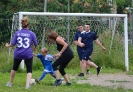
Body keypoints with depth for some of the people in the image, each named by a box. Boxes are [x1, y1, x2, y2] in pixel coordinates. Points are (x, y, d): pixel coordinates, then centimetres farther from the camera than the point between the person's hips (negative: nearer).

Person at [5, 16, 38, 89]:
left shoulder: (17, 33, -3)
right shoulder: (31, 33, -5)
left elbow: (13, 44, -3)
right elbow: (36, 44, 1)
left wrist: (8, 45, 18)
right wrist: (34, 47, 24)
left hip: (18, 54, 2)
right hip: (28, 54, -2)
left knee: (15, 68, 23)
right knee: (29, 70, 7)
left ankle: (10, 83, 35)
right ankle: (27, 85, -10)